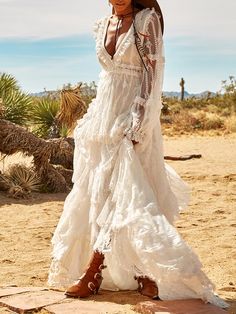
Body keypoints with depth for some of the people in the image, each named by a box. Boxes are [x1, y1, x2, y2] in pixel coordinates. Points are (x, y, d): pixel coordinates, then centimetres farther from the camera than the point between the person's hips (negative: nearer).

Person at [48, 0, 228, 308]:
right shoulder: (103, 25, 13)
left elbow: (151, 73, -11)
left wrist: (137, 123, -18)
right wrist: (92, 120, 17)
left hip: (133, 116, -7)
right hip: (104, 115, 7)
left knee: (123, 193, -8)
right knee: (100, 191, 4)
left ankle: (92, 273, -5)